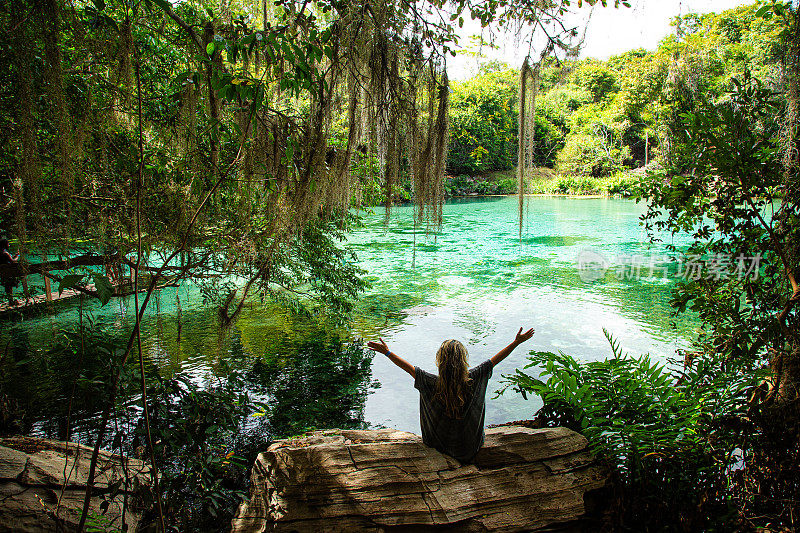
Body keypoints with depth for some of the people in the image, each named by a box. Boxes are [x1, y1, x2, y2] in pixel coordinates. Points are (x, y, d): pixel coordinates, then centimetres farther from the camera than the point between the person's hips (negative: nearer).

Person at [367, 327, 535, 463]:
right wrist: (517, 342, -4)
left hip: (440, 444, 0)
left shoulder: (432, 383, -27)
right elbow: (495, 359, -14)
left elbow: (408, 367, -16)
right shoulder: (472, 380, -24)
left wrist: (387, 352, -4)